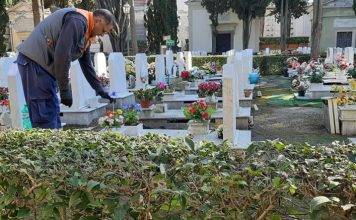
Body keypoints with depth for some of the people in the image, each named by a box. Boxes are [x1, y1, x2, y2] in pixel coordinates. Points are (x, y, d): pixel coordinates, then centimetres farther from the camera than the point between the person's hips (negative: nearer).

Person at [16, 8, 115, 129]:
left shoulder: (86, 33, 16)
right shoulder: (77, 21, -17)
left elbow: (86, 64, 23)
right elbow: (62, 56, -24)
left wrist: (99, 90, 22)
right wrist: (65, 90, -18)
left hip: (46, 66, 10)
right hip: (33, 61, -10)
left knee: (53, 112, 12)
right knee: (44, 116, -10)